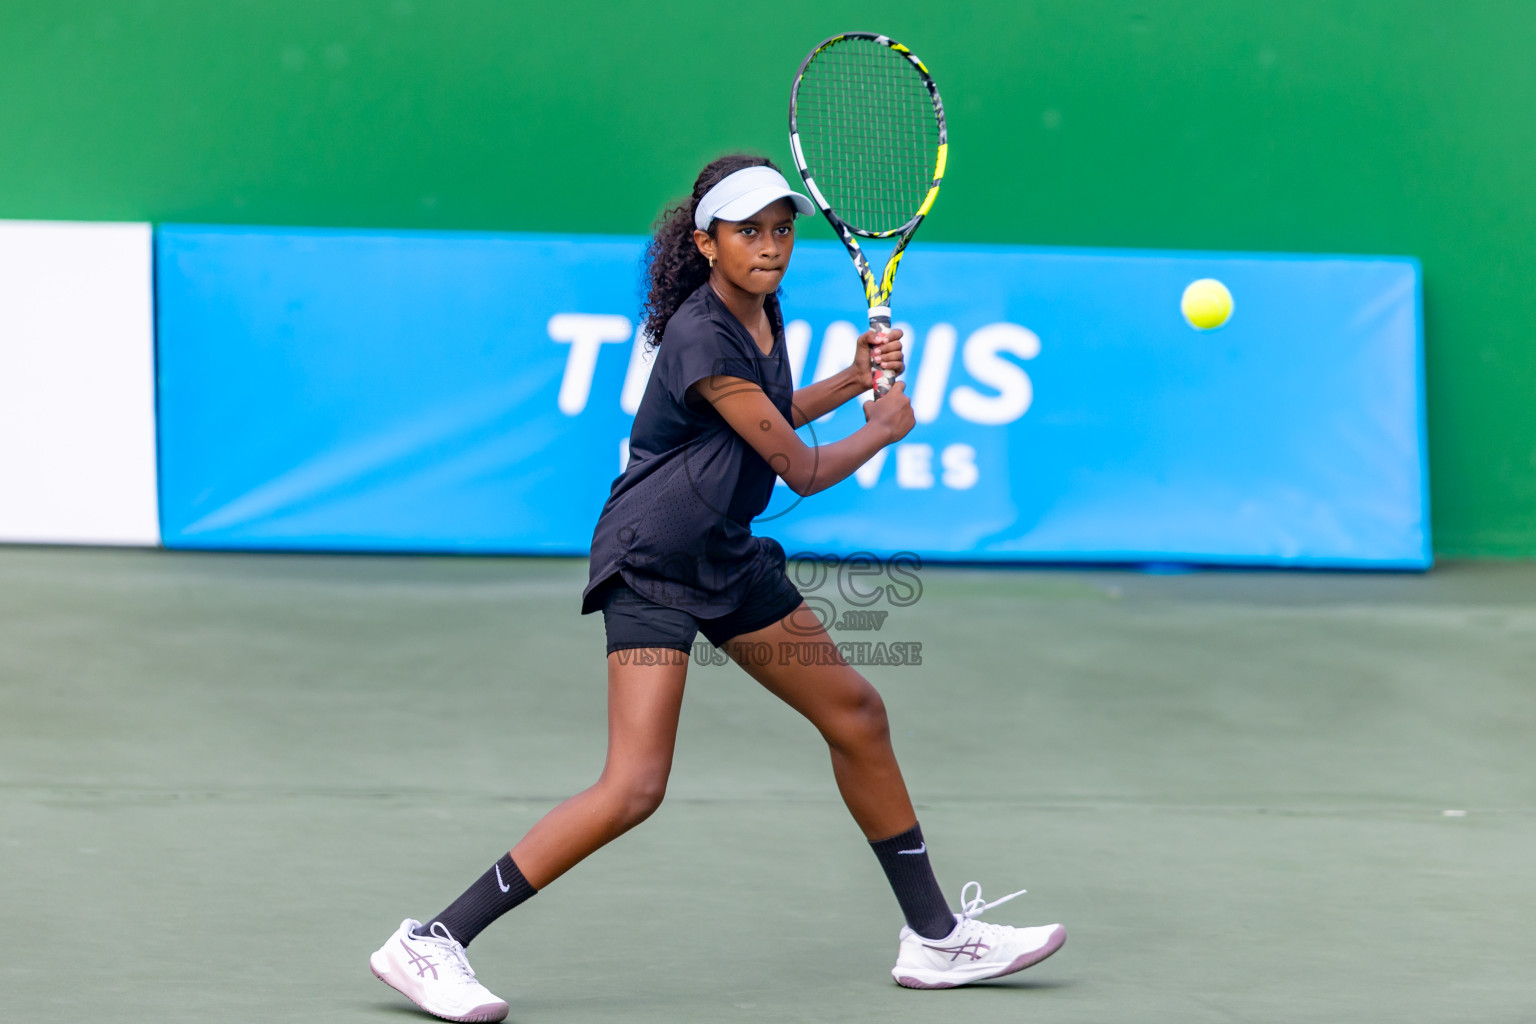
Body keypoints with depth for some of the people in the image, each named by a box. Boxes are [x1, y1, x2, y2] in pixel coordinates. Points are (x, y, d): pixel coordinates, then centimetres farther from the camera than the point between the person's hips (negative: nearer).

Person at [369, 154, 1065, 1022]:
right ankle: (432, 942, -18)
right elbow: (802, 470, -16)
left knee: (856, 714, 15)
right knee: (635, 787, -20)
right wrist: (885, 429, 2)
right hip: (652, 566, -9)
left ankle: (936, 937, 29)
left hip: (730, 559, 10)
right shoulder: (701, 338, -23)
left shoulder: (762, 313, 4)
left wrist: (852, 379, 12)